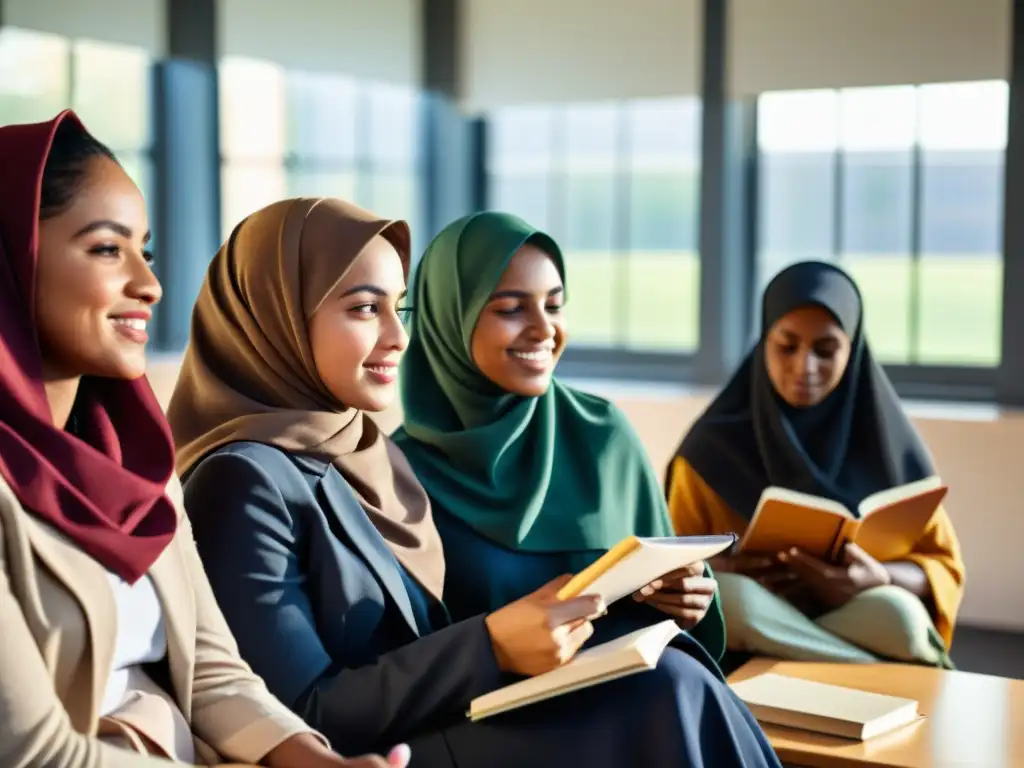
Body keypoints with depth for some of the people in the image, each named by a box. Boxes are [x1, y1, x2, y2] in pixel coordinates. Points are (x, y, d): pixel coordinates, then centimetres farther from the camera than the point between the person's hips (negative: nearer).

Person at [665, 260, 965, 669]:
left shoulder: (888, 441, 2)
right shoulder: (714, 445, 0)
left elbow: (943, 567, 5)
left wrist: (880, 578, -18)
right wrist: (712, 571, -19)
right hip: (740, 645, 1)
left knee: (897, 616, -34)